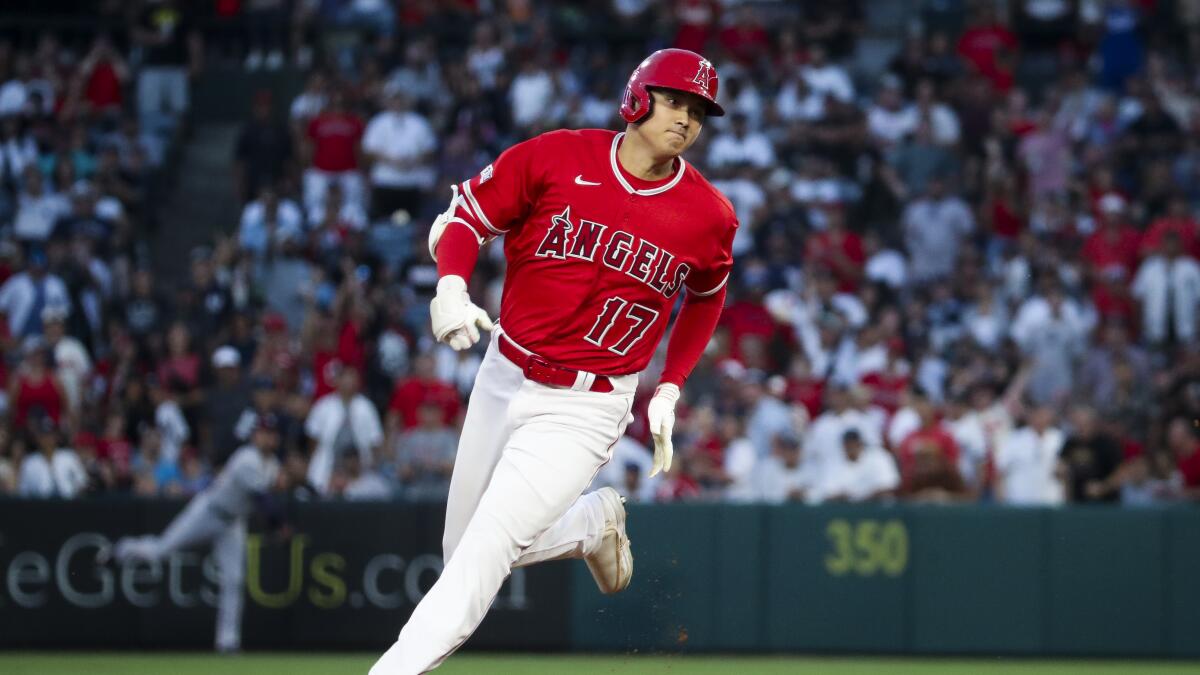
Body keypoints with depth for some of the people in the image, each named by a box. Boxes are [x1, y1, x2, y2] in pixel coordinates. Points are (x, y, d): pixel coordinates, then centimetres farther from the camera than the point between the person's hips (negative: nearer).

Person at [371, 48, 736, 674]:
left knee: (487, 547, -18)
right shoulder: (557, 157, -8)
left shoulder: (709, 216, -5)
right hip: (503, 380, 3)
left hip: (586, 408, -3)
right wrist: (451, 287, -20)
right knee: (463, 551, 14)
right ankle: (593, 521, 37)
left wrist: (669, 389, 9)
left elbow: (706, 296, 16)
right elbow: (465, 214, 0)